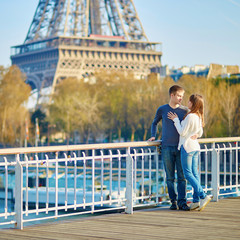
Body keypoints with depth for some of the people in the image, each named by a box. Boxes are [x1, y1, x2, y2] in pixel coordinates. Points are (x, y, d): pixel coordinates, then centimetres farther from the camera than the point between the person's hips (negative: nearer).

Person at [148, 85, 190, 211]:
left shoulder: (185, 111, 4)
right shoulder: (162, 110, 5)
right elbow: (154, 123, 21)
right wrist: (153, 136, 8)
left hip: (181, 147, 0)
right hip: (167, 148, 0)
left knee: (182, 176, -4)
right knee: (170, 177, 3)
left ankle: (182, 202, 0)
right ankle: (173, 201, 11)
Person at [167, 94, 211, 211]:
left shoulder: (190, 116, -17)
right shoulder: (199, 117, 10)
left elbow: (182, 132, -13)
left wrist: (176, 120, -5)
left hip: (187, 146, -9)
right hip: (195, 146, 9)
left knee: (188, 174, -5)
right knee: (194, 174, 7)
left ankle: (203, 196, -12)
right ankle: (196, 200, 7)